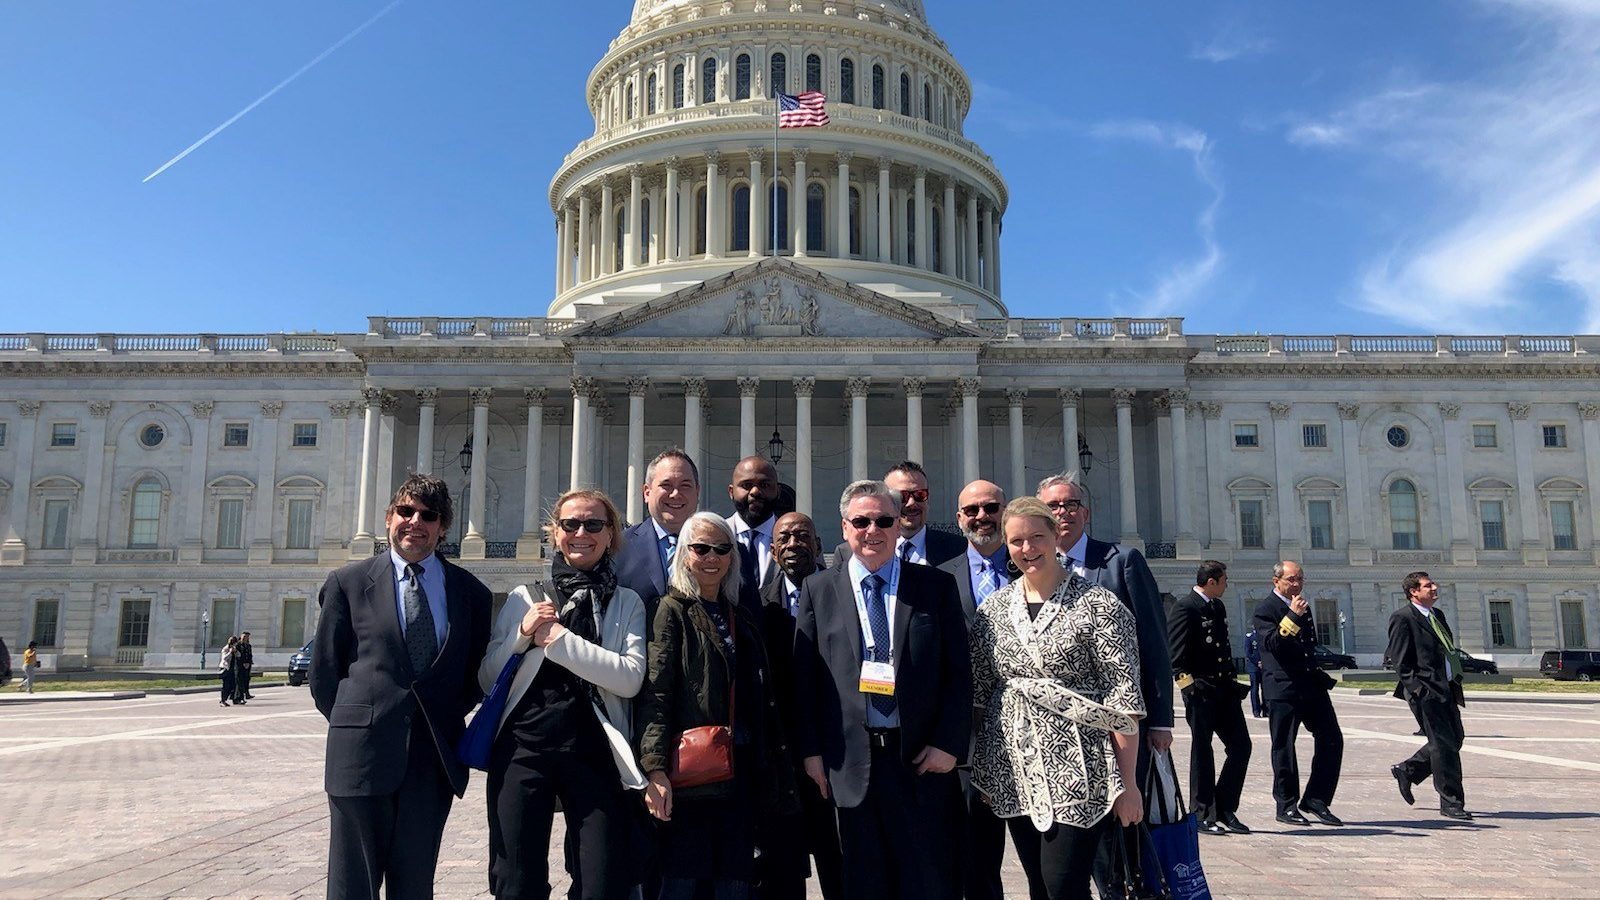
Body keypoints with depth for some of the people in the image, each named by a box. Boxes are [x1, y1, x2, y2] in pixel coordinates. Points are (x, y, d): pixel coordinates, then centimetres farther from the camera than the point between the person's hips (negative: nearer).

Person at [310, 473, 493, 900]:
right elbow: (324, 670, 5)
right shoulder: (348, 583, 2)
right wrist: (356, 723, 3)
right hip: (363, 753, -1)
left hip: (435, 757, 2)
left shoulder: (471, 592, 6)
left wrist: (446, 719, 5)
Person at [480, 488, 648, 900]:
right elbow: (486, 679, 11)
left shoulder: (627, 603, 9)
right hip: (522, 746, 1)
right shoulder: (524, 598, 13)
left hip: (593, 750, -1)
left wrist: (560, 640, -8)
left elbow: (631, 678, -7)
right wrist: (522, 634, -5)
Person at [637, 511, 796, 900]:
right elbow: (655, 692, -11)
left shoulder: (741, 616, 16)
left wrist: (774, 766, 13)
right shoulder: (673, 610, -2)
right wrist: (655, 768, -21)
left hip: (741, 768, 6)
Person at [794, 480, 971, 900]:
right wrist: (811, 750, 0)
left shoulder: (937, 585, 5)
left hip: (924, 759, 0)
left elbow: (959, 672, 2)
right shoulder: (818, 589, 7)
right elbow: (804, 675, 5)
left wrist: (949, 744, -6)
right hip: (850, 763, 1)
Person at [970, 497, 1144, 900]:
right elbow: (978, 690, 11)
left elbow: (1125, 700, -8)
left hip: (1078, 772, -5)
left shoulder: (1098, 605, -7)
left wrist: (1128, 784, -10)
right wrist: (979, 774, 9)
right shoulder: (993, 608, 7)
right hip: (1014, 772, 5)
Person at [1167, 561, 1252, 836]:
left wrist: (1232, 677, 14)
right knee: (1202, 751, 1)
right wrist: (1188, 683, -18)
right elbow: (1176, 653, -15)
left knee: (1241, 746, 5)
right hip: (1200, 690, -8)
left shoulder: (1218, 607, 15)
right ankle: (1203, 815, 11)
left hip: (1224, 689, 8)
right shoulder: (1185, 608, -12)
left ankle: (1225, 809, 16)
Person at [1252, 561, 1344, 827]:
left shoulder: (1303, 607, 18)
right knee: (1284, 747, 1)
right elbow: (1272, 644, -21)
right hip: (1282, 688, -7)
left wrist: (1321, 670, 18)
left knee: (1332, 740, 2)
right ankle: (1286, 805, 11)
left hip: (1311, 684, 7)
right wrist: (1292, 616, -25)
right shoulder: (1265, 609, -7)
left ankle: (1316, 799, 12)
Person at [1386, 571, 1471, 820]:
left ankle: (1407, 770, 27)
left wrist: (1456, 683, 15)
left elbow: (1448, 651, 22)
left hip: (1446, 689, 9)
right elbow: (1400, 661, -12)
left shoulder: (1437, 615, 17)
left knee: (1455, 738, 12)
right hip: (1425, 690, -9)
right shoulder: (1402, 618, -10)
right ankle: (1451, 803, 6)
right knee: (1444, 744, -4)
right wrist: (1417, 689, -18)